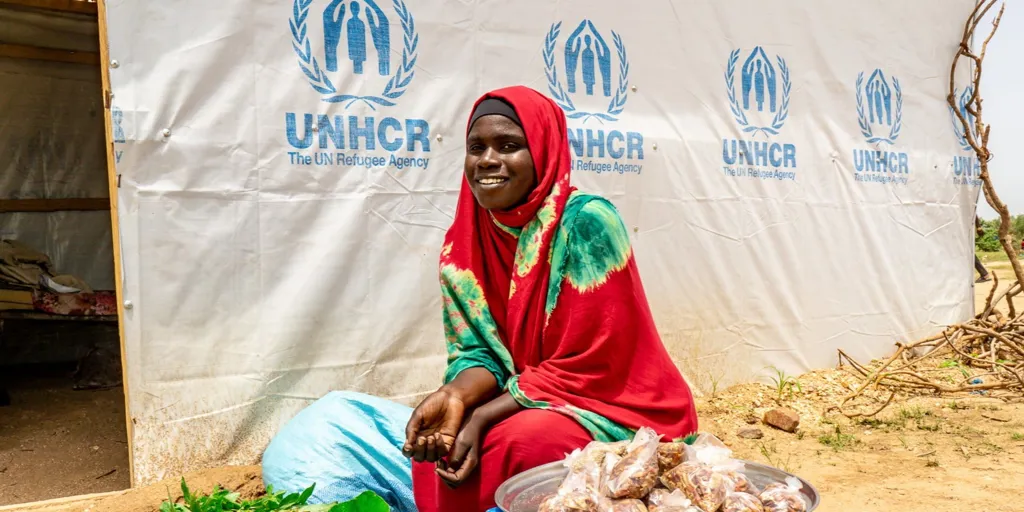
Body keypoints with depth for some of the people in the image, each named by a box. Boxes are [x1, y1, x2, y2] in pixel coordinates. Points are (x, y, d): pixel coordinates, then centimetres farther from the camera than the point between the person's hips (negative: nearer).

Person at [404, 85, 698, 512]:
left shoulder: (585, 221, -19)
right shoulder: (462, 245, -2)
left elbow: (587, 368, -19)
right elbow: (478, 351, 0)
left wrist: (481, 417, -23)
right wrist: (454, 396, -24)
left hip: (617, 407, -5)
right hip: (525, 403, 6)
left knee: (527, 441, -31)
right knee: (435, 444, -16)